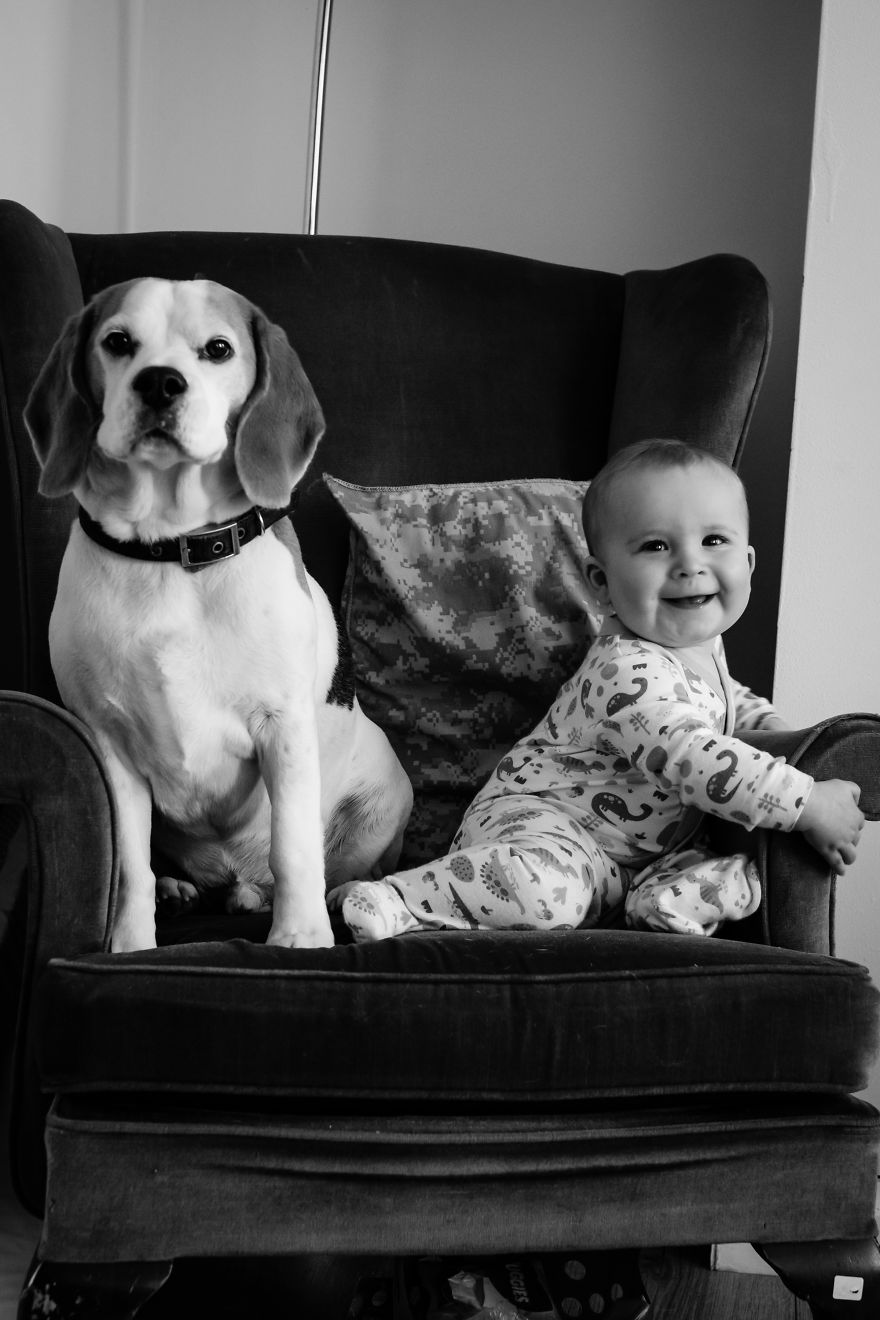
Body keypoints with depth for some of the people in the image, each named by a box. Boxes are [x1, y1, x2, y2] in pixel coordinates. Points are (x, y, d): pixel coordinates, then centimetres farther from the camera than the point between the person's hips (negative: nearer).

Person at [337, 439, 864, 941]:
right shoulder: (628, 671, -26)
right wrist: (809, 804, -33)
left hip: (643, 847, 8)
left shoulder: (702, 644, 6)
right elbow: (693, 762, -35)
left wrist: (772, 728, 7)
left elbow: (729, 700, 29)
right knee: (545, 887, -38)